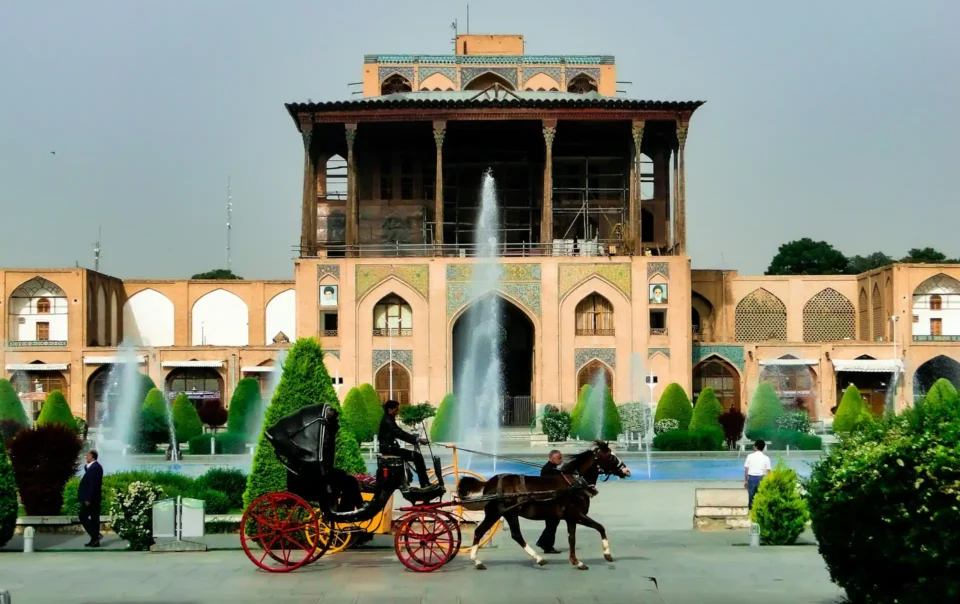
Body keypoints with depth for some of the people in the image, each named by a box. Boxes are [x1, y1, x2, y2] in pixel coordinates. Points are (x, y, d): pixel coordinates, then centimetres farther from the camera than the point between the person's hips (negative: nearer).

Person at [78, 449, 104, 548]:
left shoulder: (94, 468, -19)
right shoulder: (96, 466, 14)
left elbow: (92, 484, -23)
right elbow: (89, 482, 14)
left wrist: (88, 499, -23)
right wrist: (87, 465, 5)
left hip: (90, 498, -10)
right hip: (94, 498, 10)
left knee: (83, 517, -4)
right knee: (94, 518, 9)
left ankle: (95, 535, -8)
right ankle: (95, 541, 11)